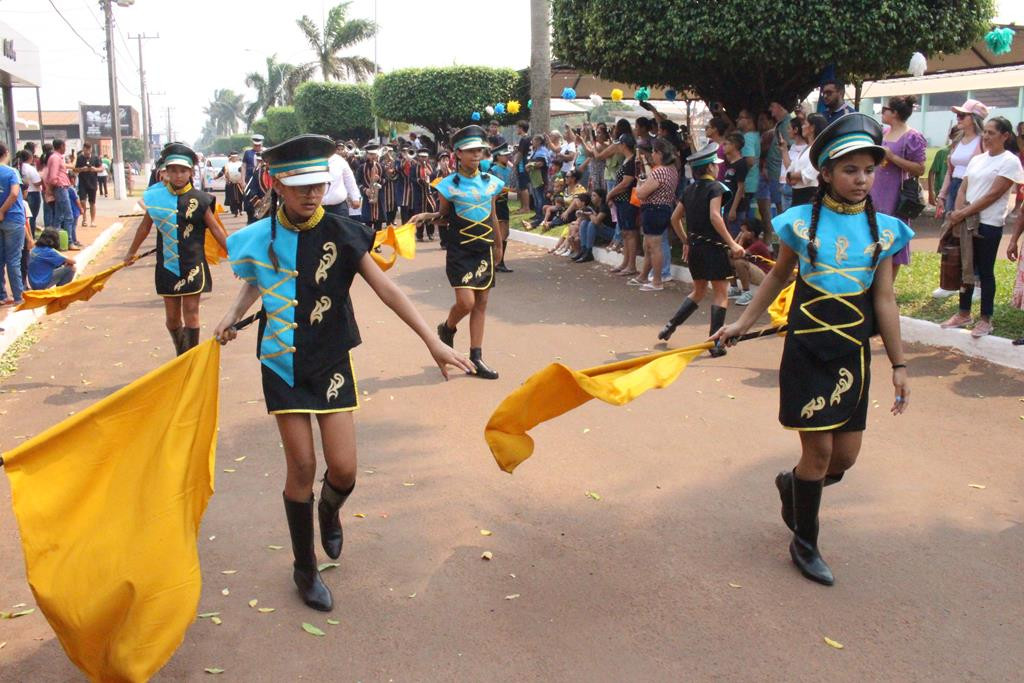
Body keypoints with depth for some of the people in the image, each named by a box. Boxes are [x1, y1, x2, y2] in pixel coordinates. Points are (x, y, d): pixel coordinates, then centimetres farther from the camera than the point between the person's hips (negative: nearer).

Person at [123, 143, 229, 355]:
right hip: (167, 265, 3)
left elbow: (216, 230, -2)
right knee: (172, 316, 9)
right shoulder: (156, 197, 0)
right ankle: (181, 355, 28)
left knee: (191, 312, 0)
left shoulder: (199, 200, -7)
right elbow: (145, 227, 14)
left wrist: (233, 256, -5)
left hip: (192, 265, -2)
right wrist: (131, 253, 24)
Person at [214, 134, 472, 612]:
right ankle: (305, 570, 22)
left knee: (343, 468, -4)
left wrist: (433, 342, -18)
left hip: (331, 363, 0)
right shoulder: (258, 239, -3)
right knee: (301, 467, 2)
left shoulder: (340, 234, -8)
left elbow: (386, 289, -12)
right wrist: (232, 316, 4)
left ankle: (329, 510, 37)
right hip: (283, 365, 0)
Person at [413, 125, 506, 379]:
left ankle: (476, 358, 10)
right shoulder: (450, 184, -6)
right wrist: (426, 216, -18)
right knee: (466, 301, -13)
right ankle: (447, 328, 21)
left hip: (484, 249, 4)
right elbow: (443, 215, 2)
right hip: (460, 250, -4)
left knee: (481, 303, 5)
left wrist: (499, 245, 20)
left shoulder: (491, 182, 5)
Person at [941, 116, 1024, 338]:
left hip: (989, 224, -6)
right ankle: (963, 314, 22)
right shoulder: (977, 160, 12)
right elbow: (963, 188, 9)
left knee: (985, 271, 0)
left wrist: (963, 213, -18)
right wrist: (958, 212, -9)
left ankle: (985, 320, 9)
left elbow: (993, 195, -15)